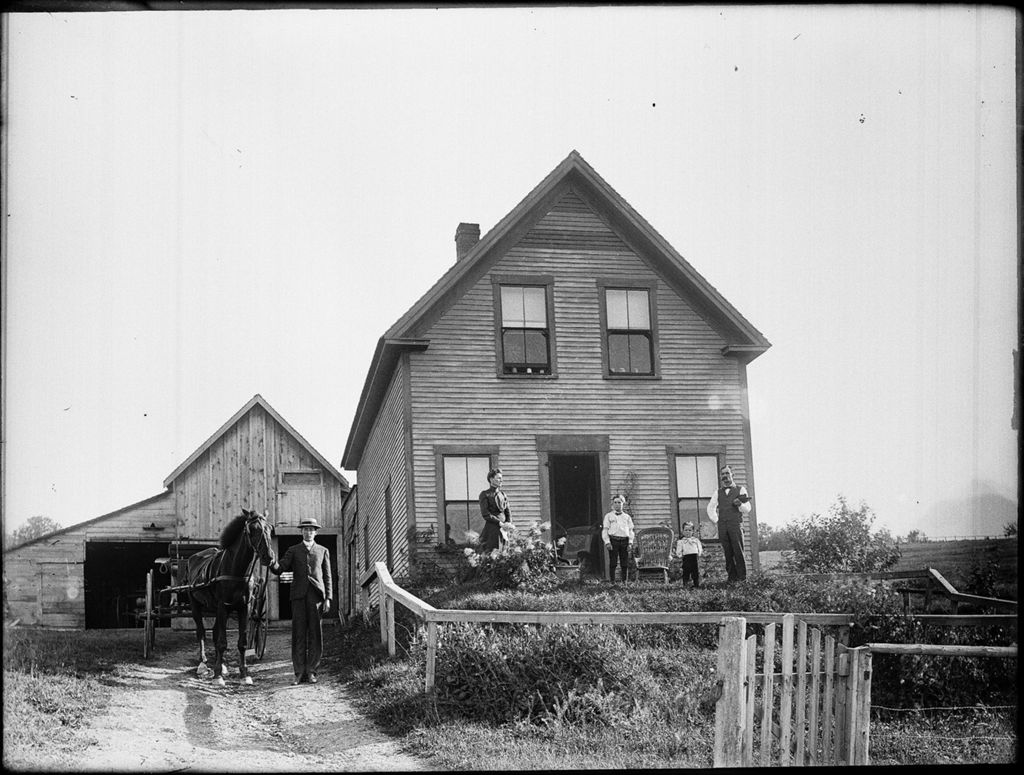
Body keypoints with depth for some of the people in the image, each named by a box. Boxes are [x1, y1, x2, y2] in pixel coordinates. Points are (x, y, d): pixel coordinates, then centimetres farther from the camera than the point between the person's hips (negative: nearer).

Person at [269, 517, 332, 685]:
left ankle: (311, 671, 4)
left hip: (316, 596, 0)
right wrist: (272, 563, -23)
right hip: (299, 596, 0)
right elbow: (281, 568, 0)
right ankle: (299, 672, 0)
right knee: (299, 635, -2)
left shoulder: (323, 551, 15)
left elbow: (327, 577, 12)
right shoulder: (293, 551, 14)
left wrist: (328, 598, 2)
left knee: (315, 635, -1)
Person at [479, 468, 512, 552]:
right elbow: (485, 514, -8)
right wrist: (499, 523, -13)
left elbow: (508, 512, 16)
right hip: (491, 529, -5)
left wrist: (509, 523, -4)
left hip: (504, 529, 5)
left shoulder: (503, 495, 17)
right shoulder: (485, 495, 0)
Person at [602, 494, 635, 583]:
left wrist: (630, 542, 2)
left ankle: (625, 581, 7)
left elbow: (630, 530, 14)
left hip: (624, 540, 2)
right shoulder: (608, 516, 10)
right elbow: (605, 530, 6)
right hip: (613, 540, -2)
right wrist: (607, 542, -5)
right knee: (613, 563, -5)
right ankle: (612, 581, -3)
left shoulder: (627, 517, 16)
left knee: (625, 564, 1)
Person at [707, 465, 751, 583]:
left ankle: (742, 577, -8)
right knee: (728, 553, -2)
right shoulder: (718, 492, 20)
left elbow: (747, 509, 6)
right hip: (722, 527, 3)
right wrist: (715, 520, 17)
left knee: (738, 552, -9)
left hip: (735, 525, -3)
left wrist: (740, 504, -14)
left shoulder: (740, 490, 13)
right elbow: (710, 507, 31)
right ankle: (732, 577, -1)